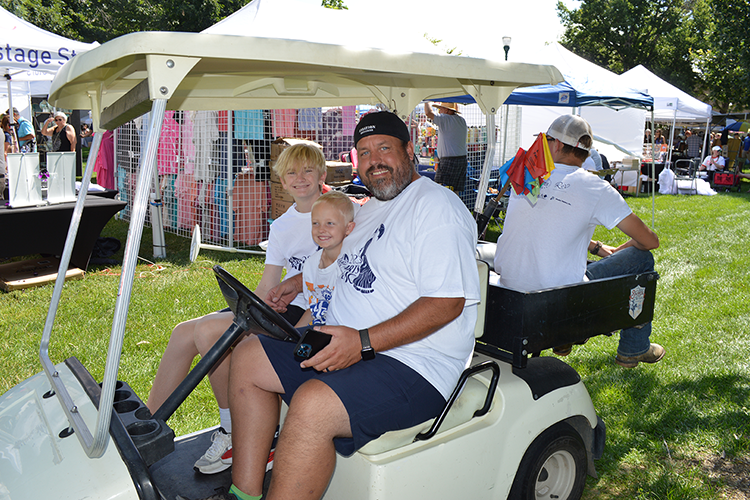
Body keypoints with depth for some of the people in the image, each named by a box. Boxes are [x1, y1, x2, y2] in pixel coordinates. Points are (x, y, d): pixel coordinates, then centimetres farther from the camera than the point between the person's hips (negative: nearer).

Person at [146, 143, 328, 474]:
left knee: (209, 331, -23)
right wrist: (245, 314, -2)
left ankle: (233, 432, -8)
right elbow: (266, 287, 15)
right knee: (185, 333, -7)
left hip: (310, 311, -7)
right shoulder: (282, 226, 17)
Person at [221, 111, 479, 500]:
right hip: (345, 345, 10)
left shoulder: (438, 207, -13)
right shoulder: (371, 208, 18)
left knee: (312, 405, -33)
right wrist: (300, 282, 24)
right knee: (248, 356, 5)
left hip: (412, 366, -10)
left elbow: (448, 302, -22)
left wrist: (364, 343, -27)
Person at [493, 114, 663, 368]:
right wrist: (622, 249, 20)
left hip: (508, 289, 6)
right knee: (642, 258, 14)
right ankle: (633, 348, 28)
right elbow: (650, 241, -3)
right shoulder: (594, 187, -8)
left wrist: (597, 248, 26)